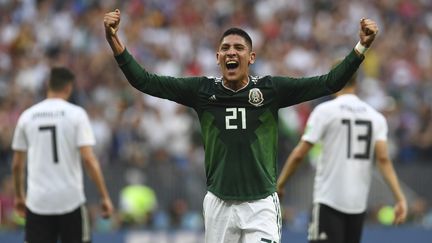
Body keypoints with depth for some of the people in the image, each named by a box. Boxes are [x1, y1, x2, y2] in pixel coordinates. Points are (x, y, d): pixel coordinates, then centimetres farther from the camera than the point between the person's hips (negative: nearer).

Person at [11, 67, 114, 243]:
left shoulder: (27, 116, 5)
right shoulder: (76, 114, -4)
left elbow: (17, 164, 9)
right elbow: (88, 159, -10)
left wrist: (19, 196, 24)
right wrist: (105, 197, -6)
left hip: (37, 202, 2)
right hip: (71, 200, -2)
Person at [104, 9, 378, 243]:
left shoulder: (271, 89, -3)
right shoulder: (202, 90, 1)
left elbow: (329, 83, -9)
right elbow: (145, 81, -2)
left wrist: (361, 47, -21)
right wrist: (114, 40, -14)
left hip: (261, 206, -2)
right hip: (219, 205, 2)